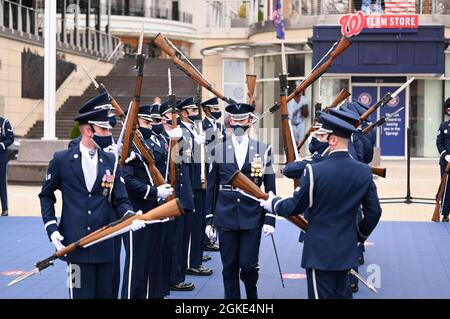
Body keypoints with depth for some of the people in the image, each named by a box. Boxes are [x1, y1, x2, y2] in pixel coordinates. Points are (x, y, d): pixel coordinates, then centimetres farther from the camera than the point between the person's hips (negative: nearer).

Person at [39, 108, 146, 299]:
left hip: (105, 245, 3)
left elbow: (121, 200, 5)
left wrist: (130, 217, -16)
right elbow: (46, 196, 9)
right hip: (75, 244, -3)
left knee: (105, 293, 8)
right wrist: (51, 228, -2)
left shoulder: (111, 161, 7)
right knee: (81, 293, -2)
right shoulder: (61, 160, 0)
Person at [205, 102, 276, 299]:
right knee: (229, 268, 5)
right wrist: (209, 220, 5)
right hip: (226, 218, 1)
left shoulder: (263, 150, 2)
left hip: (253, 217, -1)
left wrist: (270, 219, -3)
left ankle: (252, 294, 24)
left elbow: (270, 187, 3)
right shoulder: (218, 151, 5)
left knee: (248, 266, -4)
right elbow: (211, 188, 8)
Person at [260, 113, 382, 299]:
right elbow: (374, 212, 3)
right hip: (347, 250, 6)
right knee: (342, 294, 19)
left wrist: (273, 203, 12)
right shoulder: (364, 172, -3)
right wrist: (359, 235, 20)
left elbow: (294, 207, -8)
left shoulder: (314, 171, -18)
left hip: (320, 252, -5)